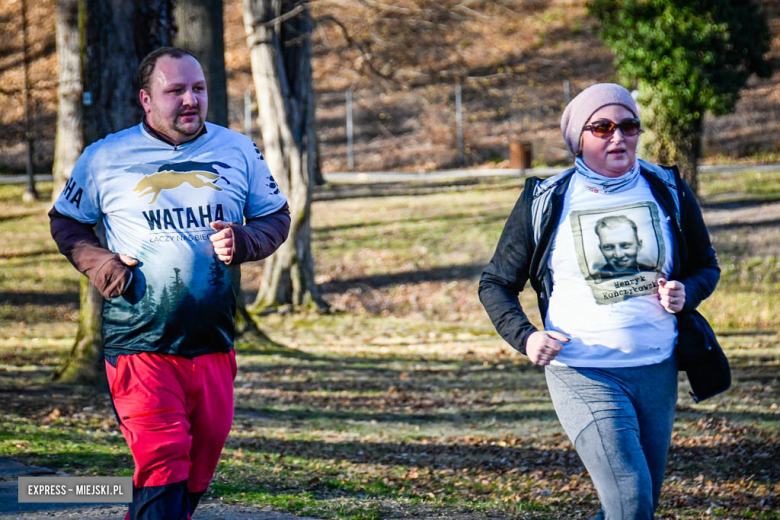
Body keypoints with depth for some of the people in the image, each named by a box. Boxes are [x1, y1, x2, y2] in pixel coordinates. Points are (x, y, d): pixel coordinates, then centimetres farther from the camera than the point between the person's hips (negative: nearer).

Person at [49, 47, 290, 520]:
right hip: (140, 347, -3)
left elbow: (277, 217, 17)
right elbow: (66, 222, 15)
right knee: (163, 465, -17)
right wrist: (100, 265, -4)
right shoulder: (105, 158, 3)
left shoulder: (238, 151, 8)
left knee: (197, 477, 9)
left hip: (214, 347, 3)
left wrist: (243, 242, -5)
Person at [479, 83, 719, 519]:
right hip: (583, 376, -4)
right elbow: (495, 284, 7)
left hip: (658, 371, 4)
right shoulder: (545, 202, -1)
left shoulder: (668, 191, 5)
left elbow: (707, 267, 17)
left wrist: (685, 294, -7)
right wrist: (525, 336, -12)